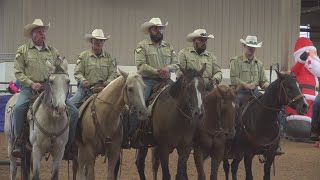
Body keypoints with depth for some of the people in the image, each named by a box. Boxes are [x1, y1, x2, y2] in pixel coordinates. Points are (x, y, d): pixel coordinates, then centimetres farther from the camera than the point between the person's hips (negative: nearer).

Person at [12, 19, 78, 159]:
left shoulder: (53, 51, 15)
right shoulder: (23, 50, 7)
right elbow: (18, 72, 0)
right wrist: (31, 84, -14)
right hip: (29, 88, -3)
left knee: (73, 112, -10)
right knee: (18, 108, -33)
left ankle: (69, 144, 2)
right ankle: (18, 142, -19)